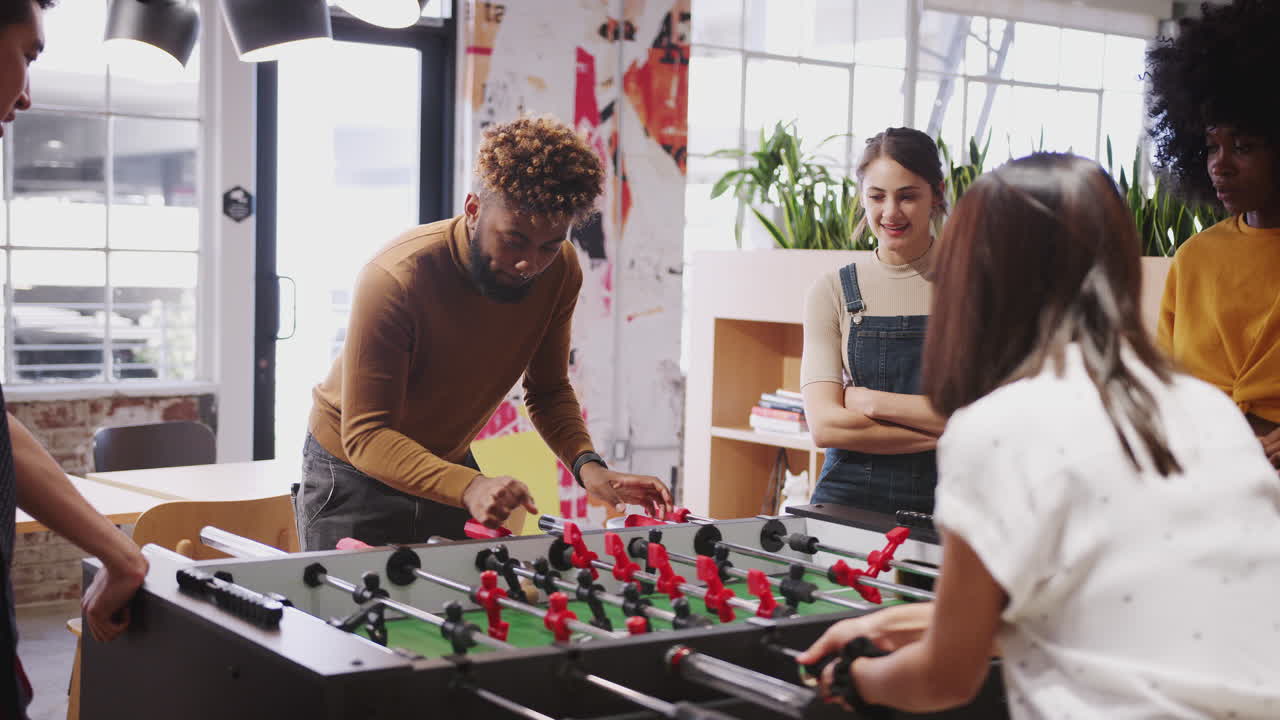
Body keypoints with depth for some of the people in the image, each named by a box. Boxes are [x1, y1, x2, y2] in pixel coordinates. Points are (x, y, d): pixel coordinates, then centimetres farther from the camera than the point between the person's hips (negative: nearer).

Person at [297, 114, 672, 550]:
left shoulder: (560, 269, -15)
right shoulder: (395, 278, -32)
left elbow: (548, 390, -2)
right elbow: (365, 436, -33)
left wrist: (586, 464, -22)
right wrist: (468, 487, -49)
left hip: (451, 466, 5)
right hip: (355, 478, -5)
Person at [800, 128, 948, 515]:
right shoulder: (833, 291, 8)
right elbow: (825, 424, -3)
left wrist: (873, 401, -7)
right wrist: (944, 430, -8)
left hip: (942, 501, -1)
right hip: (850, 497, 1)